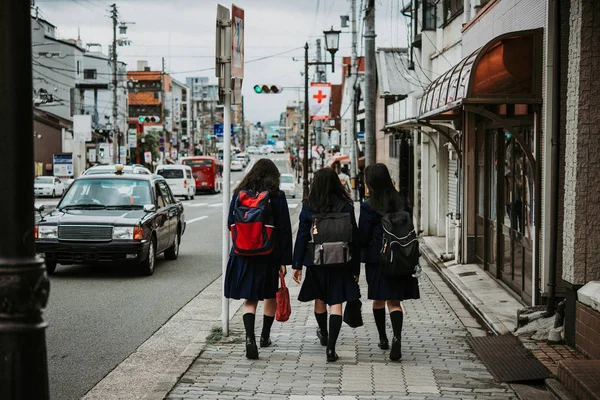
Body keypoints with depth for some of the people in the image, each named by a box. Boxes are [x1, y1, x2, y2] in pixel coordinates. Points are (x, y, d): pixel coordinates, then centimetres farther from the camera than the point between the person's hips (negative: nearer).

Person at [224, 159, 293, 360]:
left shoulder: (239, 194, 1)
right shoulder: (277, 196, -6)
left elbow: (231, 225, 7)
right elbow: (284, 230, -8)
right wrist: (284, 260, -5)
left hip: (244, 255, 1)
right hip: (270, 255, -1)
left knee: (250, 299, 4)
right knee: (271, 297, 18)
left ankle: (250, 337, -17)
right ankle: (265, 336, 28)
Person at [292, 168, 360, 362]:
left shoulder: (308, 207, -5)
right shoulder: (346, 207, -6)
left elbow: (302, 237, -4)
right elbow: (353, 238, -3)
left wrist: (297, 265, 1)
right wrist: (355, 267, 4)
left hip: (316, 262, 1)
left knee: (320, 299, 21)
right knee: (336, 303, 0)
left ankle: (324, 334, 44)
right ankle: (330, 347, -10)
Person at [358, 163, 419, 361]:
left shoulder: (368, 206, -12)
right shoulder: (401, 202, 1)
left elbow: (363, 237, -8)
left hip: (376, 259, -3)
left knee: (378, 300, 15)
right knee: (394, 301, 1)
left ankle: (383, 338, 25)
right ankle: (397, 337, -21)